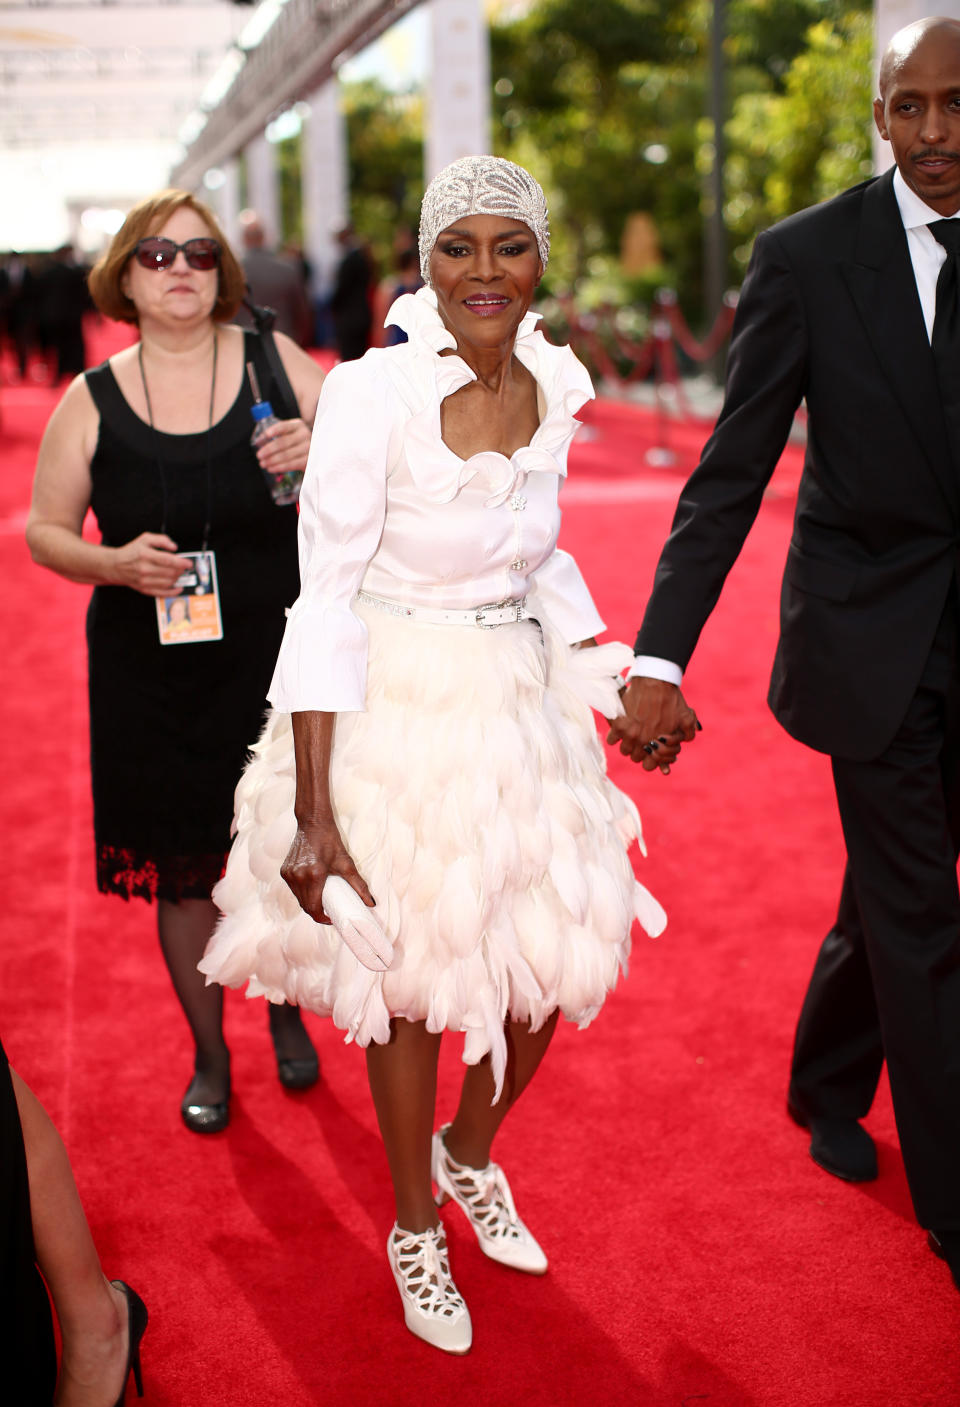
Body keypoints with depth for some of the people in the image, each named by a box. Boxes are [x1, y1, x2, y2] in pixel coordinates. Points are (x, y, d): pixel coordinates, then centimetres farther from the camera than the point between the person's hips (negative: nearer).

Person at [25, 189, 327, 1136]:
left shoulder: (276, 363, -2)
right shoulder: (92, 400, -1)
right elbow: (42, 528, 4)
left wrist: (324, 455, -20)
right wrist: (114, 564, -16)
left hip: (276, 660, 0)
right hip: (152, 673, 0)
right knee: (182, 867, 10)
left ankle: (285, 1011, 41)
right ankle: (209, 1053, 32)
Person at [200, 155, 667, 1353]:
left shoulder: (553, 386, -1)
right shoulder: (371, 393, -20)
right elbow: (327, 601, -19)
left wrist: (617, 681, 9)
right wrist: (312, 817, -21)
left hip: (521, 703, 6)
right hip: (396, 714, -5)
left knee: (554, 961, 12)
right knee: (411, 980, 9)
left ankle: (470, 1155, 43)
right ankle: (416, 1229, 34)